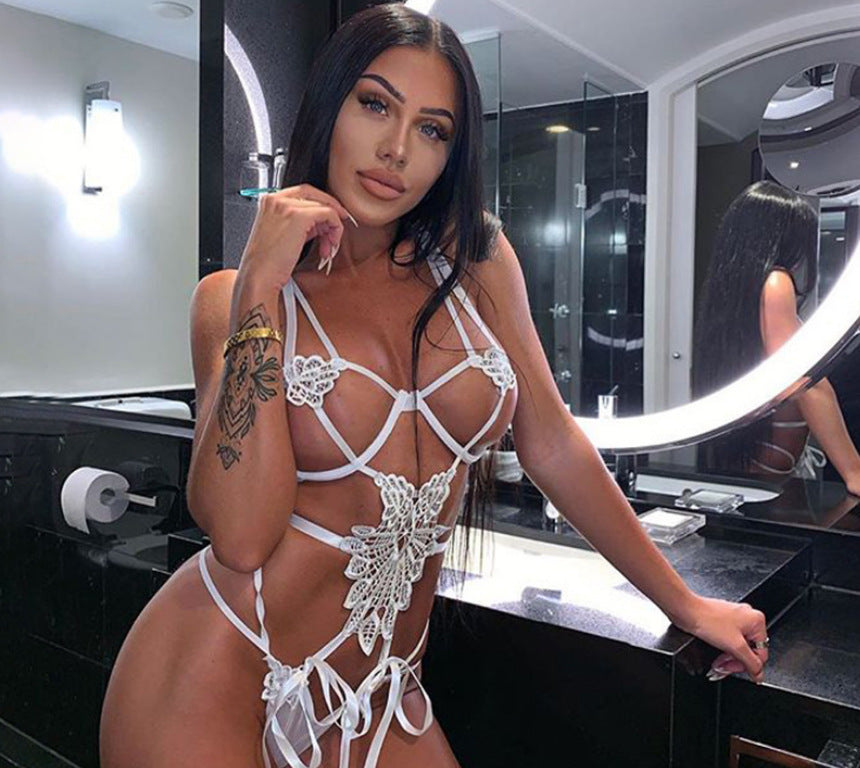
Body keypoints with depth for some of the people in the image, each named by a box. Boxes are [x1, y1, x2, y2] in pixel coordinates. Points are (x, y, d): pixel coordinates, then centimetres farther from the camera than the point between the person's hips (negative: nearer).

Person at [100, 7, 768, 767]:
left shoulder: (475, 259, 0)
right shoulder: (235, 296, -6)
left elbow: (552, 444, 4)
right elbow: (239, 535, -19)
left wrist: (685, 604, 7)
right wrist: (261, 286, -20)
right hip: (216, 675, -2)